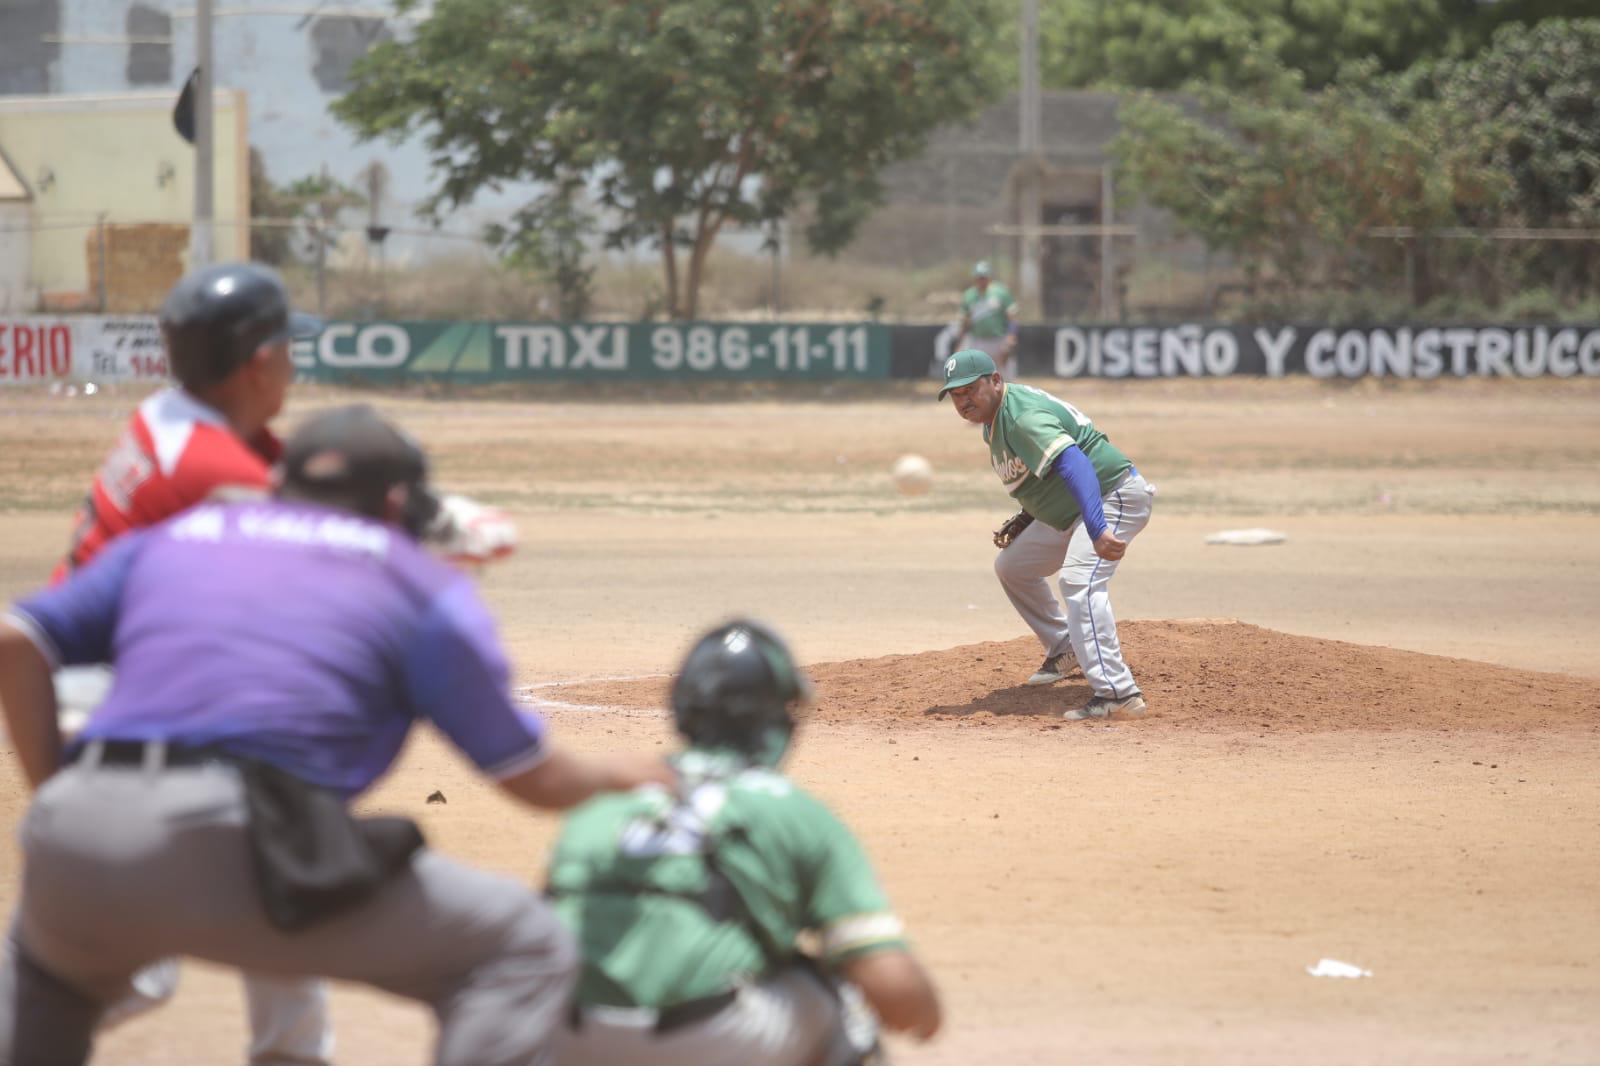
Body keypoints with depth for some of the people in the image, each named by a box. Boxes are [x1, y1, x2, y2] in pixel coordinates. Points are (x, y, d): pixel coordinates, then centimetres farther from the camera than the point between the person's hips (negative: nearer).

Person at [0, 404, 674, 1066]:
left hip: (76, 845, 5)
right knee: (522, 951, 6)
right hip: (235, 855, -5)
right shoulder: (418, 580, 16)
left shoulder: (169, 539, 27)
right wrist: (614, 774, 35)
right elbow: (535, 780, 14)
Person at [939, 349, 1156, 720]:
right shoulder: (993, 417, 5)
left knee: (1078, 581, -32)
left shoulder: (1022, 418, -27)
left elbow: (1074, 463, -42)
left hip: (1113, 497, -11)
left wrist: (1097, 531, -53)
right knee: (1012, 565, 22)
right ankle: (1063, 651, 35)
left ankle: (1118, 693, -41)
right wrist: (1027, 516, 12)